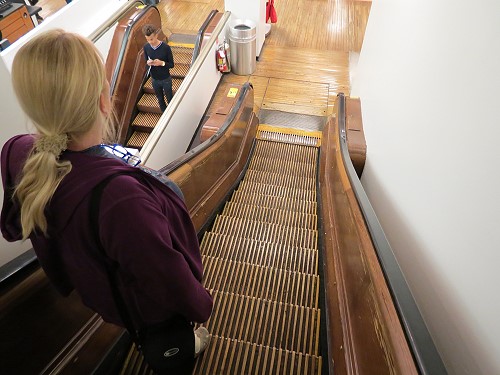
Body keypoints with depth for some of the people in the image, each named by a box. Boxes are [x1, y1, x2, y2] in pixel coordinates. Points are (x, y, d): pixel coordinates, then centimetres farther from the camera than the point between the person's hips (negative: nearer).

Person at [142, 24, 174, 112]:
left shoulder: (166, 47, -21)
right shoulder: (146, 47, -9)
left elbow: (171, 65, -12)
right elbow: (146, 61, 4)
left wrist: (162, 63, -32)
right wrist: (148, 63, -21)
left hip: (166, 79, -4)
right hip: (154, 80, 4)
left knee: (169, 99, 15)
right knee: (160, 99, 21)